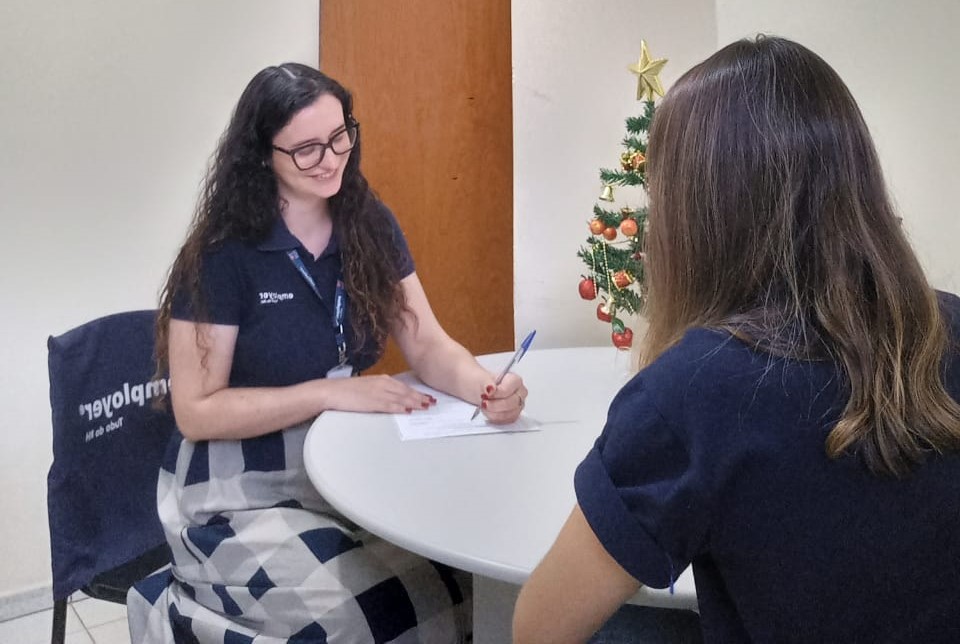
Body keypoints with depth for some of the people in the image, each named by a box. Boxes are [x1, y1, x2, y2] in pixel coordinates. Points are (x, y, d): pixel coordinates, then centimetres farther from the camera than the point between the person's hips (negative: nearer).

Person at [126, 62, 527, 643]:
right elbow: (197, 412, -14)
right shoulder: (222, 254, -14)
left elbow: (428, 346, 0)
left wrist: (486, 386, -22)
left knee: (460, 580, -14)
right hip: (241, 496, -6)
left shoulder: (371, 227, 2)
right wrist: (332, 392, -22)